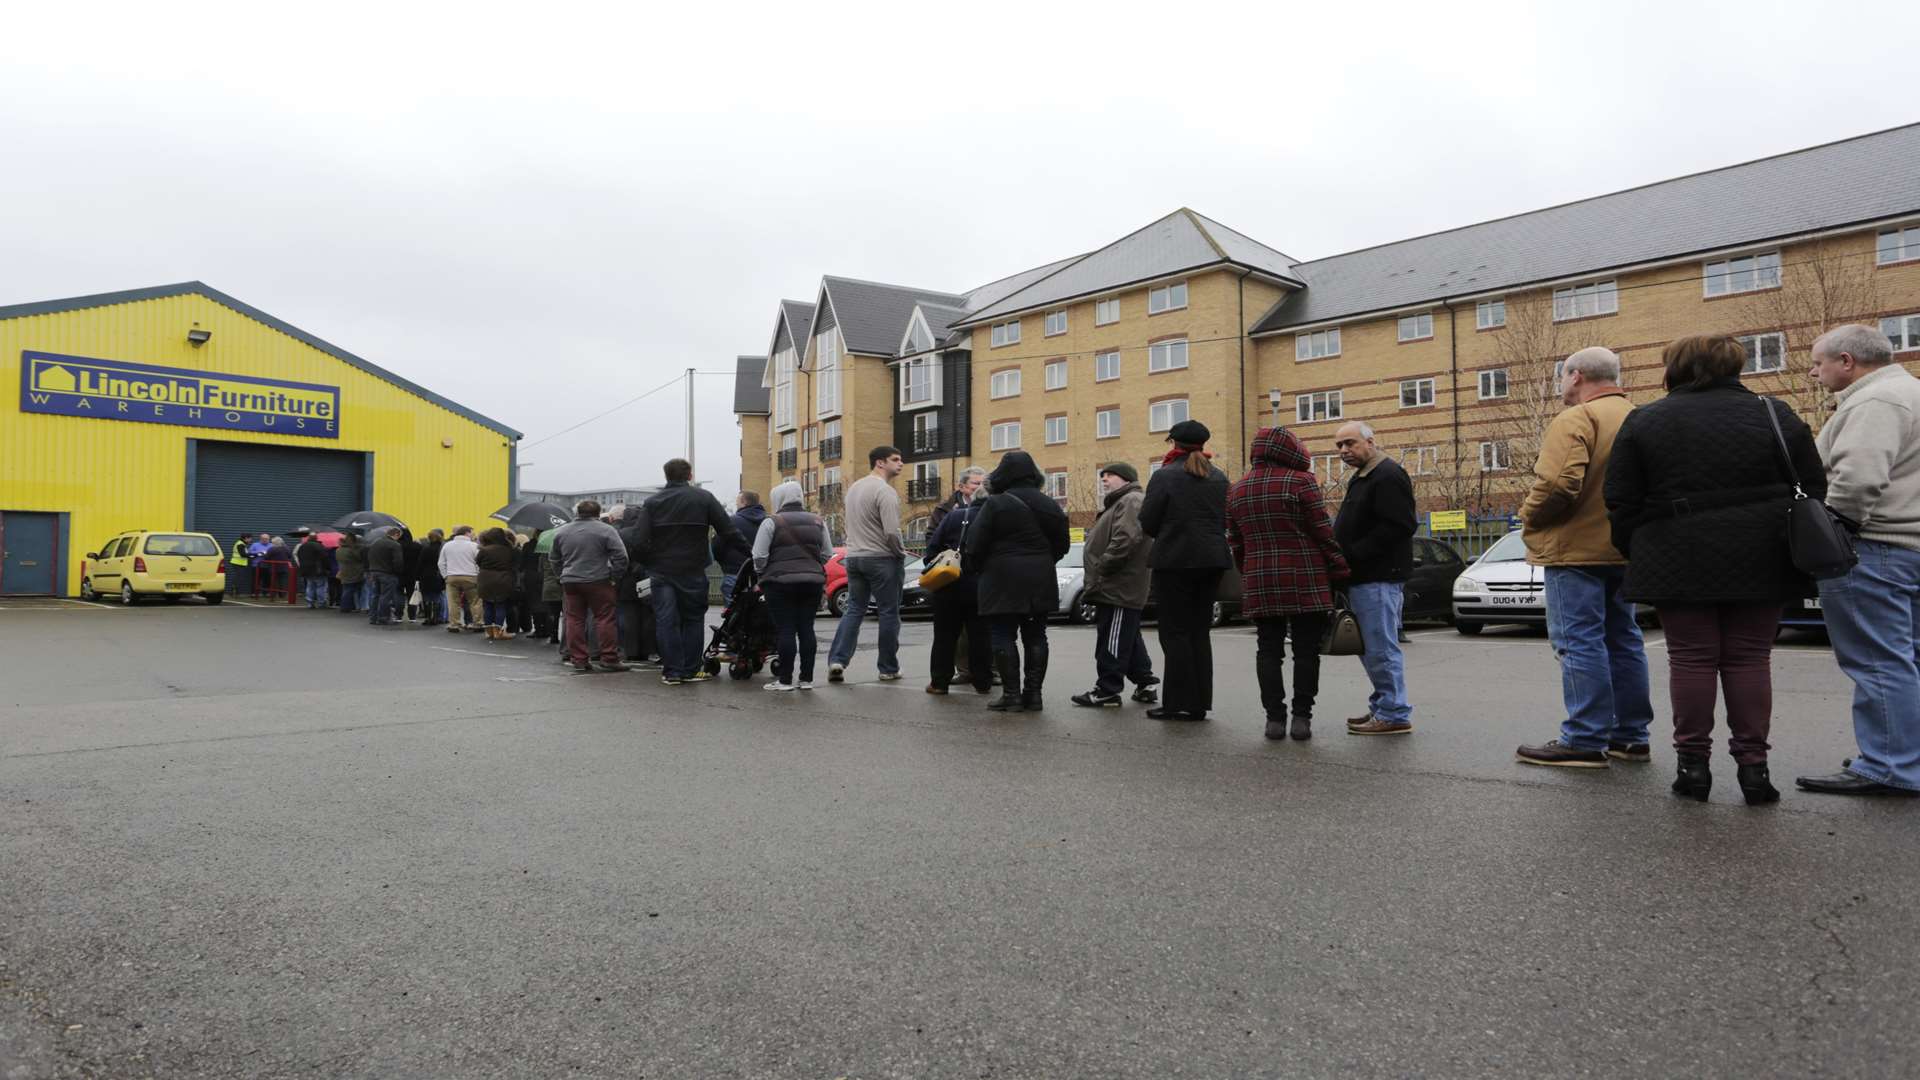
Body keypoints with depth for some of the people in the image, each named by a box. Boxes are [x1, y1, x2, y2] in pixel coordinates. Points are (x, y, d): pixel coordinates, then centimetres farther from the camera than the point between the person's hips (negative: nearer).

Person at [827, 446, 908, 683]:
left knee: (854, 610, 11)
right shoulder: (885, 491, -14)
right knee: (889, 613, 4)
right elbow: (891, 532, -21)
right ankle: (888, 669, 10)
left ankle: (837, 660, -2)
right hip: (881, 559, -7)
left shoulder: (854, 487, 14)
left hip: (853, 557, 7)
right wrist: (901, 553, -5)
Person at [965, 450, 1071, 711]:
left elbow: (975, 544, -10)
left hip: (1003, 582, -5)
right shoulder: (1050, 506, 8)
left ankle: (1011, 694, 0)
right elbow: (1062, 545, 16)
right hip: (1041, 583, 5)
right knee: (1035, 636, 10)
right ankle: (1033, 694, 12)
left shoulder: (996, 504, -10)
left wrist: (978, 568, 9)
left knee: (1004, 636, 1)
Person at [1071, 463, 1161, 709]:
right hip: (1114, 588, 11)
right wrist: (1095, 578, 18)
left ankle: (1108, 690, -2)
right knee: (1130, 639, 15)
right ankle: (1145, 684, 22)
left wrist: (1100, 568, -20)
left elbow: (1125, 539, -26)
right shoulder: (1120, 502, 24)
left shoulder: (1132, 501, -12)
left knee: (1112, 640, -6)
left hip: (1118, 588, -11)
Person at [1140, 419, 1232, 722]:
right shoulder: (1219, 478, 8)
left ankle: (1179, 703, 0)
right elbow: (1225, 520, 14)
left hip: (1174, 561, -6)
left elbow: (1147, 523, -8)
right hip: (1212, 560, 6)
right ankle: (1199, 703, 14)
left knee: (1175, 632, 1)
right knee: (1199, 632, 12)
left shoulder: (1164, 476, -9)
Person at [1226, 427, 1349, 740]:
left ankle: (1274, 717, 6)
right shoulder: (1300, 481, -8)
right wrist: (1341, 570, 1)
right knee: (1306, 649, 4)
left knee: (1269, 649, 8)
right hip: (1305, 582, -4)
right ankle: (1301, 717, 4)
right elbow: (1323, 532, -8)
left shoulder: (1237, 491, 10)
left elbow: (1235, 543, 14)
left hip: (1260, 583, 4)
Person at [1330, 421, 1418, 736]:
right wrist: (1342, 555, 13)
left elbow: (1398, 527, -21)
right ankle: (1382, 707, 24)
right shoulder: (1361, 478, 21)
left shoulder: (1387, 475, -11)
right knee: (1371, 648, 15)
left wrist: (1352, 555, -20)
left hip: (1378, 578, -10)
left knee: (1381, 648, -7)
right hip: (1361, 578, 10)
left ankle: (1394, 715, -1)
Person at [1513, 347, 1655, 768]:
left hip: (1576, 548, -9)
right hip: (1624, 548, 9)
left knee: (1579, 642, -6)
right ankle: (1631, 736, 20)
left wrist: (1529, 517, -8)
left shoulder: (1575, 420, -13)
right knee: (1623, 640, 14)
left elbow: (1558, 484, -24)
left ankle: (1585, 740, -5)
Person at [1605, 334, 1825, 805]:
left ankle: (1693, 763, 6)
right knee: (1749, 659, 7)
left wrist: (1636, 555, 10)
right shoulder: (1774, 415, 7)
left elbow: (1621, 505, -1)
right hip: (1758, 564, 2)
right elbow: (1814, 492, 9)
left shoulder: (1643, 422, 0)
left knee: (1691, 659, 3)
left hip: (1678, 565, -2)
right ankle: (1753, 764, 8)